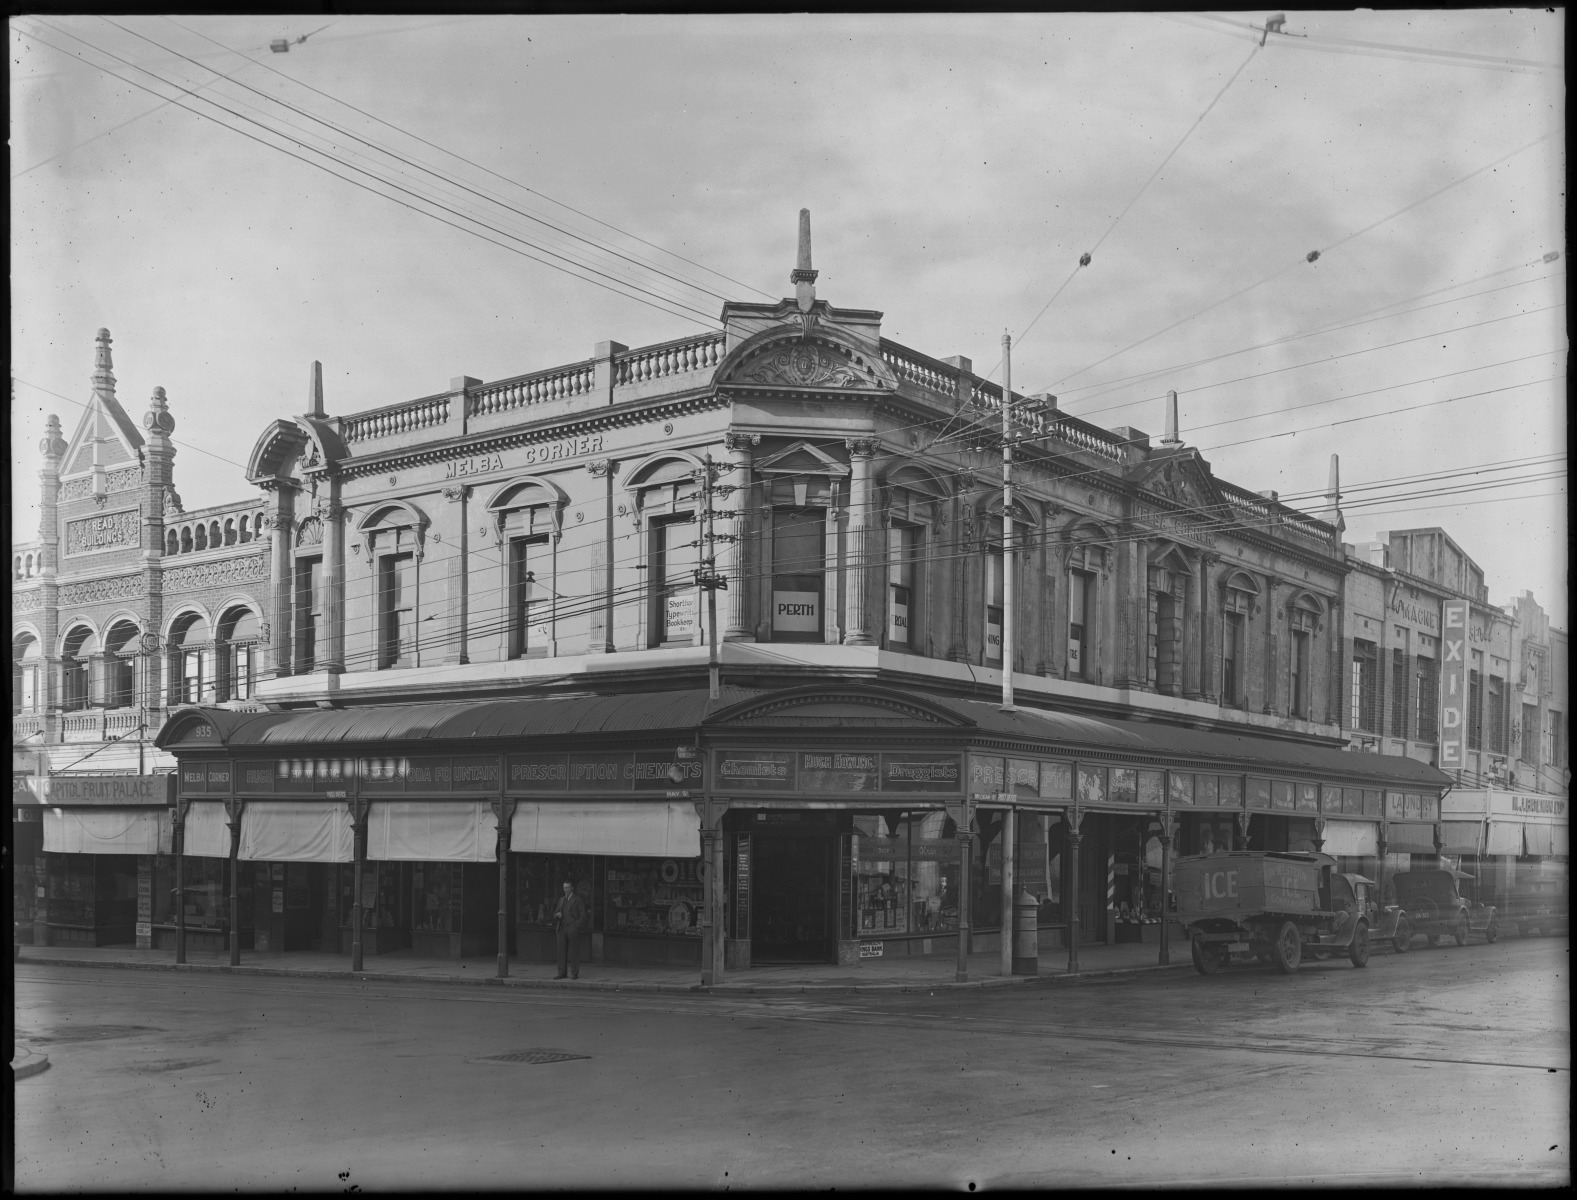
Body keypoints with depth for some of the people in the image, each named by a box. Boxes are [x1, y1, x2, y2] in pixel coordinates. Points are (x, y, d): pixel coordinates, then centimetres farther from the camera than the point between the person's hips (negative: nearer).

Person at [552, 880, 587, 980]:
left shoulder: (578, 900, 2)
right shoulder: (561, 900, 18)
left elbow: (583, 916, -2)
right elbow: (555, 914, 20)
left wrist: (575, 926, -12)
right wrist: (557, 915, -3)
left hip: (573, 929, -5)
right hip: (561, 929, 5)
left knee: (573, 952, -4)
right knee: (562, 952, 1)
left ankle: (574, 974, -1)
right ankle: (561, 973, 4)